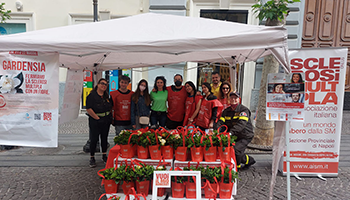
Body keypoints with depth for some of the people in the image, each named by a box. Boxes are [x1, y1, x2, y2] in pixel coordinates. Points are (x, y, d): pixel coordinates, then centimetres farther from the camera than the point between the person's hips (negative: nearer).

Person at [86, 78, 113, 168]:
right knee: (94, 139, -1)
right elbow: (88, 109, -15)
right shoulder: (91, 95, -8)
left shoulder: (107, 96, 10)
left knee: (104, 138, 13)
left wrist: (109, 114, 6)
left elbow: (111, 106, 21)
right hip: (95, 121, -5)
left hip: (106, 120, 6)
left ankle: (104, 155, 27)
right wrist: (97, 117, -14)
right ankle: (92, 158, 12)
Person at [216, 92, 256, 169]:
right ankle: (248, 160, 21)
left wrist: (231, 132, -42)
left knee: (235, 149, -24)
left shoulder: (244, 110, -11)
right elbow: (221, 121, -4)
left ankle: (237, 165, 6)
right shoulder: (226, 111, 7)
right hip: (234, 136, 6)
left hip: (245, 136, -6)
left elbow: (242, 123, -27)